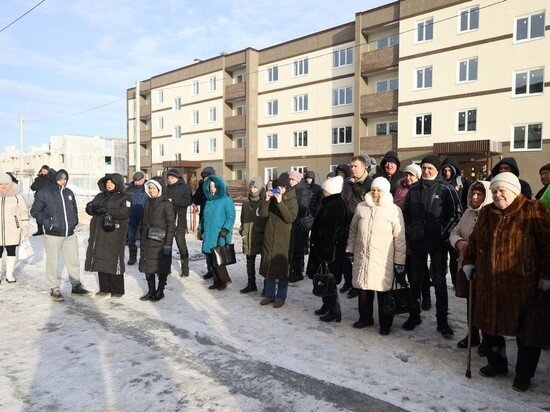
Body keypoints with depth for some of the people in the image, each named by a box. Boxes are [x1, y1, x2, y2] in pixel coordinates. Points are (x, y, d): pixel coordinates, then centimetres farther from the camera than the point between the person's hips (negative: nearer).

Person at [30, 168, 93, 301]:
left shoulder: (69, 192, 10)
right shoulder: (44, 193, -6)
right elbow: (35, 211, -5)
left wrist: (74, 221, 9)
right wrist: (47, 222, -16)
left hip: (70, 234, 5)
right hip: (53, 234, -5)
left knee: (74, 260, 11)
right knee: (52, 262, 5)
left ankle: (76, 286, 23)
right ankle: (54, 289, 18)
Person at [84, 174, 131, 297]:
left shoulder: (124, 198, 0)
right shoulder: (100, 196, 20)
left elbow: (124, 212, -15)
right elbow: (88, 207, 12)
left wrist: (107, 211, -19)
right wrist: (94, 208, -10)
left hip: (114, 235, -6)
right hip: (99, 234, 6)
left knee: (114, 261, -4)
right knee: (100, 260, 9)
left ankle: (117, 290, 7)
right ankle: (104, 288, 21)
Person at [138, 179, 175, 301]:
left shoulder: (166, 204, -9)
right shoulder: (148, 203, 12)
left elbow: (171, 225, -12)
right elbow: (143, 223, 19)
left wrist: (168, 244, -15)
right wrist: (141, 240, 15)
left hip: (160, 241, -6)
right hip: (147, 241, 7)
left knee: (161, 268, 2)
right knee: (147, 266, 9)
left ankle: (160, 291, 16)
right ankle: (151, 291, 22)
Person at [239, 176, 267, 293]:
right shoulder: (246, 202, 10)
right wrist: (242, 230, 12)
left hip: (261, 236, -6)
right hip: (248, 237, 6)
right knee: (250, 262, 14)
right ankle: (251, 284, 27)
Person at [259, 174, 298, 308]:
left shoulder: (292, 201, -3)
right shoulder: (271, 199, 6)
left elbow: (290, 218, -18)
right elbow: (263, 213, -5)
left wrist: (280, 202, -24)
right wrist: (266, 199, -17)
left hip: (283, 241, -4)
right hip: (269, 240, 4)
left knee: (282, 269, 3)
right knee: (268, 267, 10)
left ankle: (281, 297, 17)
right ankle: (269, 295, 24)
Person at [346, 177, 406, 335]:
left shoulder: (394, 210, -5)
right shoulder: (361, 207, 6)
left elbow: (399, 238, -4)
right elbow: (353, 230, 16)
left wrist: (399, 262, -5)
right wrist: (350, 250, 15)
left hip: (383, 260, -3)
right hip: (362, 257, 4)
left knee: (384, 291, 4)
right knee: (363, 289, 13)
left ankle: (385, 324, 23)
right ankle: (365, 318, 33)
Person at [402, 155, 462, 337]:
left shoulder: (446, 189, -5)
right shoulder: (414, 189, 8)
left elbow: (456, 213, -6)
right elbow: (405, 213, 14)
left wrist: (443, 233, -9)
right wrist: (409, 233, 6)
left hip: (438, 243, -4)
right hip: (416, 241, 4)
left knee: (439, 281, 3)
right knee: (415, 279, 11)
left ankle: (442, 320, 13)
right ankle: (414, 315, 24)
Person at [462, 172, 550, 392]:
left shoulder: (532, 210, -7)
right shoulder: (486, 212, 10)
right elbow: (474, 240, 20)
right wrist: (469, 262, 15)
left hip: (522, 285, -5)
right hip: (488, 282, 5)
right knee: (488, 324, 13)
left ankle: (524, 373, 27)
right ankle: (497, 362, 35)